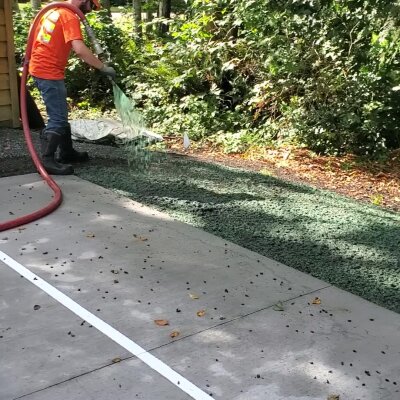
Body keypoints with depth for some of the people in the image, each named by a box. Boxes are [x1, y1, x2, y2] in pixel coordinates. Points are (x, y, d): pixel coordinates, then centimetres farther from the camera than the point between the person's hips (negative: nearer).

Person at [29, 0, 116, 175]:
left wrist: (30, 58, 28)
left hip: (39, 68, 10)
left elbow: (35, 34, 21)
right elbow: (80, 49, -28)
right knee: (57, 118, -9)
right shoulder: (70, 17, -15)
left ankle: (67, 152, 26)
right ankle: (47, 160, -10)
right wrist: (103, 67, -21)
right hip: (49, 73, -10)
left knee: (60, 115, 18)